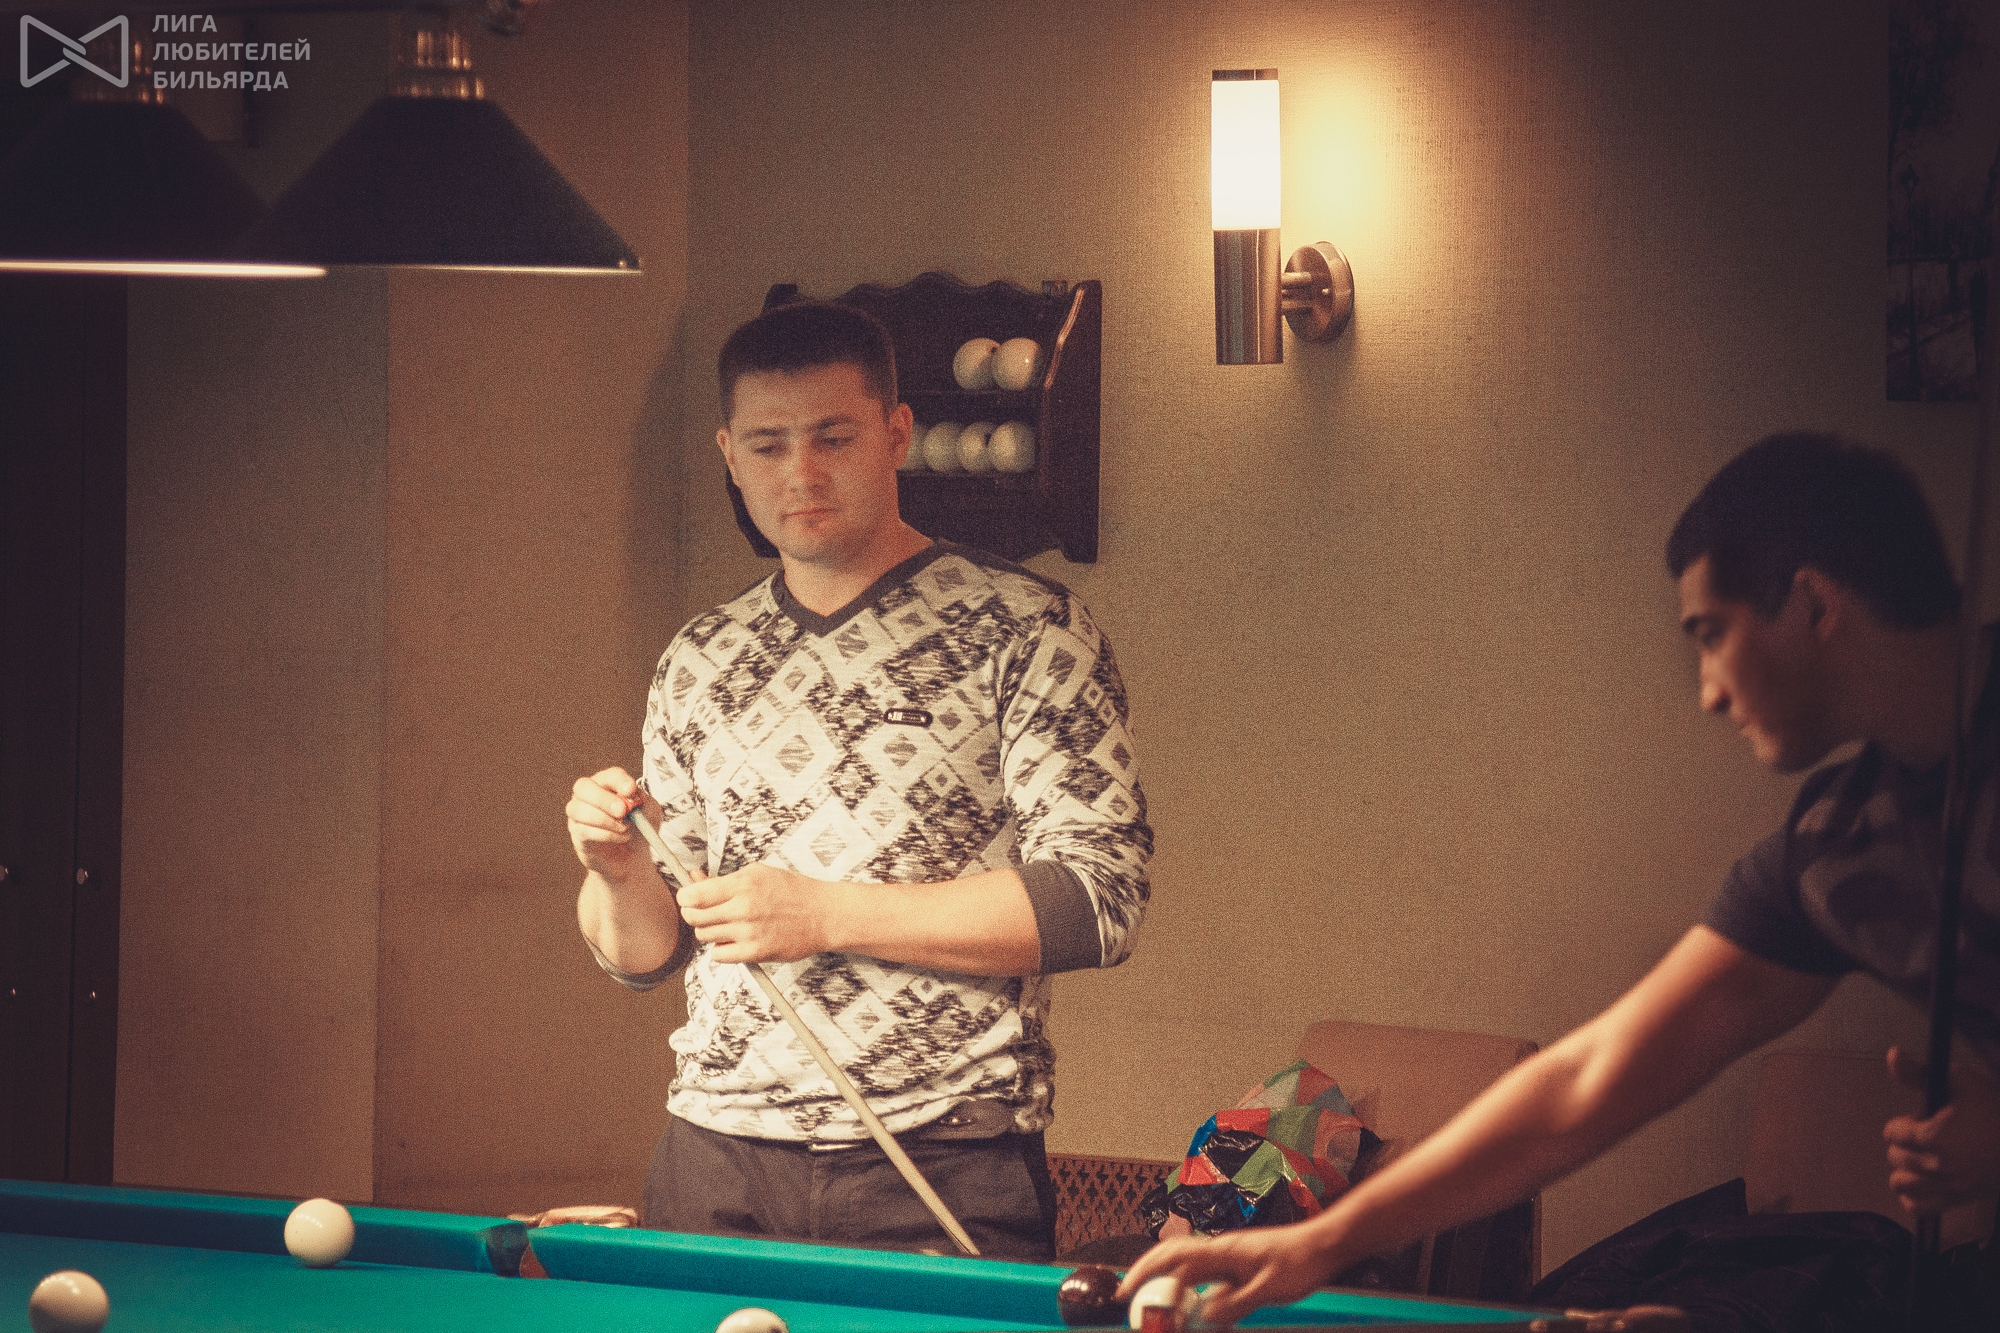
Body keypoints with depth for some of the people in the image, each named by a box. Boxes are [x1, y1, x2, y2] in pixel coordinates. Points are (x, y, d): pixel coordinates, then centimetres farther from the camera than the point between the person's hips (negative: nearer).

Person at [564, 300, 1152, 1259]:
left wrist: (826, 914, -15)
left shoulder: (1023, 630, -3)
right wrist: (620, 871, -7)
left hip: (938, 1173, -4)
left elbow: (1101, 902, -12)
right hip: (715, 1164, 4)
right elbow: (641, 956, 17)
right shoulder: (698, 662, 13)